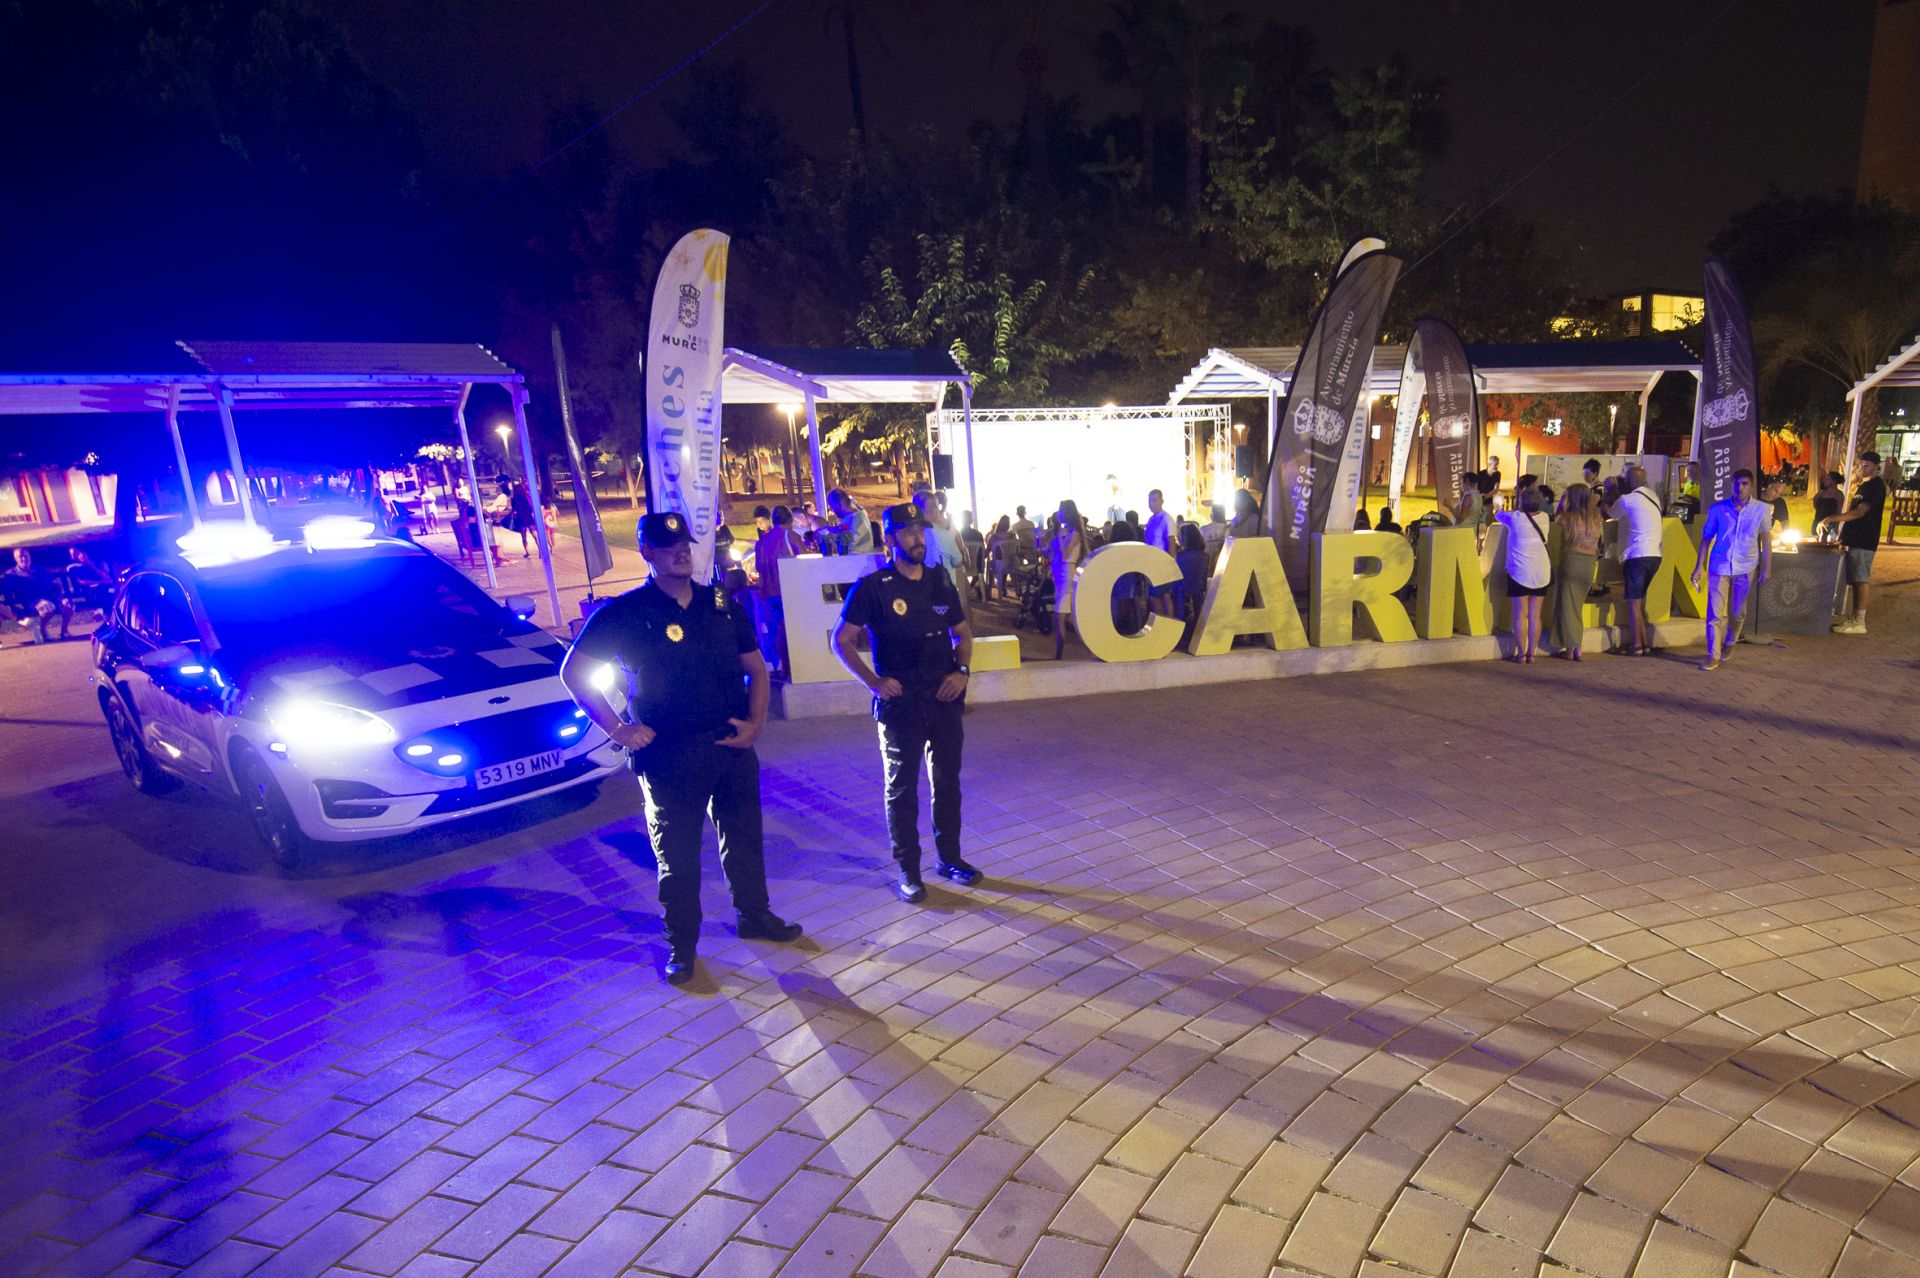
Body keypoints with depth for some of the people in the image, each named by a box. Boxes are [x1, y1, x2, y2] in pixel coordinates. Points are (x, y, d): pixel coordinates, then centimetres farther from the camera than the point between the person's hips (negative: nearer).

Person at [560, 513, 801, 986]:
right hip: (668, 756, -4)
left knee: (744, 839, 17)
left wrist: (755, 723, -1)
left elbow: (755, 668, 12)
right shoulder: (624, 612, -7)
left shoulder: (721, 604, 6)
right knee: (677, 853, 7)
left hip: (732, 747, 4)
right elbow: (573, 672, -4)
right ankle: (681, 945, 21)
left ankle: (755, 915, 36)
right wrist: (617, 728, -9)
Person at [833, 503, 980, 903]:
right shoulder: (873, 587, -7)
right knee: (902, 787, 6)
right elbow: (841, 640, -5)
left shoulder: (941, 583, 8)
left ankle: (950, 857, 28)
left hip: (944, 698, 4)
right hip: (900, 702, -4)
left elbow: (962, 633, 18)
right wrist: (873, 681, -13)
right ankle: (907, 869, 17)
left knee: (947, 782, 13)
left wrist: (962, 670, 1)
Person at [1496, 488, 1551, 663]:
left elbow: (1498, 514, 9)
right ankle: (1531, 654, 9)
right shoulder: (1544, 518, 2)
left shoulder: (1516, 518, -10)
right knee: (1535, 616, 6)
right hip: (1542, 574, 4)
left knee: (1520, 616, 0)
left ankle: (1521, 654, 0)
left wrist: (1515, 511, 28)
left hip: (1520, 573, -4)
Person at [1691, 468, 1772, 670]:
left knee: (1737, 613, 14)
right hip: (1719, 567, -1)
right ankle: (1713, 656, -1)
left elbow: (1765, 540, 4)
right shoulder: (1718, 509, -4)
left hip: (1744, 569, 1)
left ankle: (1729, 643, 39)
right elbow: (1706, 539, 2)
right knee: (1715, 613, -6)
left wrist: (1766, 570, 2)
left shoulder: (1762, 510, -2)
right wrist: (1699, 567, -1)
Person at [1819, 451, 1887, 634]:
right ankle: (1853, 617, 16)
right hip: (1855, 538, 9)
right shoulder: (1863, 485, 18)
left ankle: (1859, 622, -6)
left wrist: (1834, 518, -23)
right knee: (1855, 579, 11)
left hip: (1864, 540, -9)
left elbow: (1859, 512, -20)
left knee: (1861, 580, -8)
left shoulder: (1876, 485, -11)